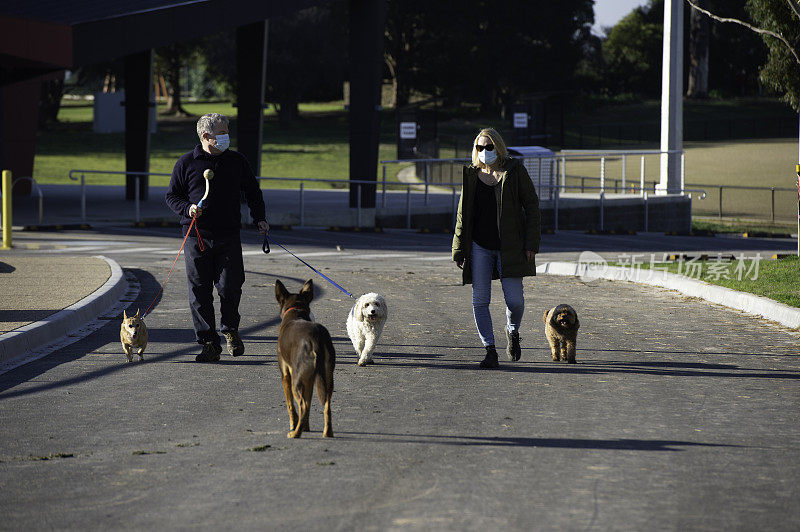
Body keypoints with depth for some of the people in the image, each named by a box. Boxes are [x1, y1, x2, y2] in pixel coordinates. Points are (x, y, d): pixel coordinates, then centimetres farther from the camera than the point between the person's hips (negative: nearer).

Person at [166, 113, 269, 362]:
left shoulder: (237, 161, 9)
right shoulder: (186, 163, 3)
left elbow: (252, 191, 19)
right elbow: (172, 195, 9)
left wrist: (259, 217, 6)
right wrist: (188, 209, -10)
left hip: (228, 236, 1)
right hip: (197, 237, -1)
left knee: (230, 287, -7)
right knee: (200, 293, -1)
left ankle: (230, 330, 20)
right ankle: (209, 343, 7)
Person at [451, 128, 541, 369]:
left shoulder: (514, 171, 1)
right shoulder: (472, 175, 8)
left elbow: (531, 205, 2)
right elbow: (463, 214, 12)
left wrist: (531, 242, -6)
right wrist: (459, 250, 7)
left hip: (509, 246, -2)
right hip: (479, 247, 2)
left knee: (514, 300, -6)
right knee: (480, 301, -4)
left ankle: (513, 331, 27)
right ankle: (490, 351, 4)